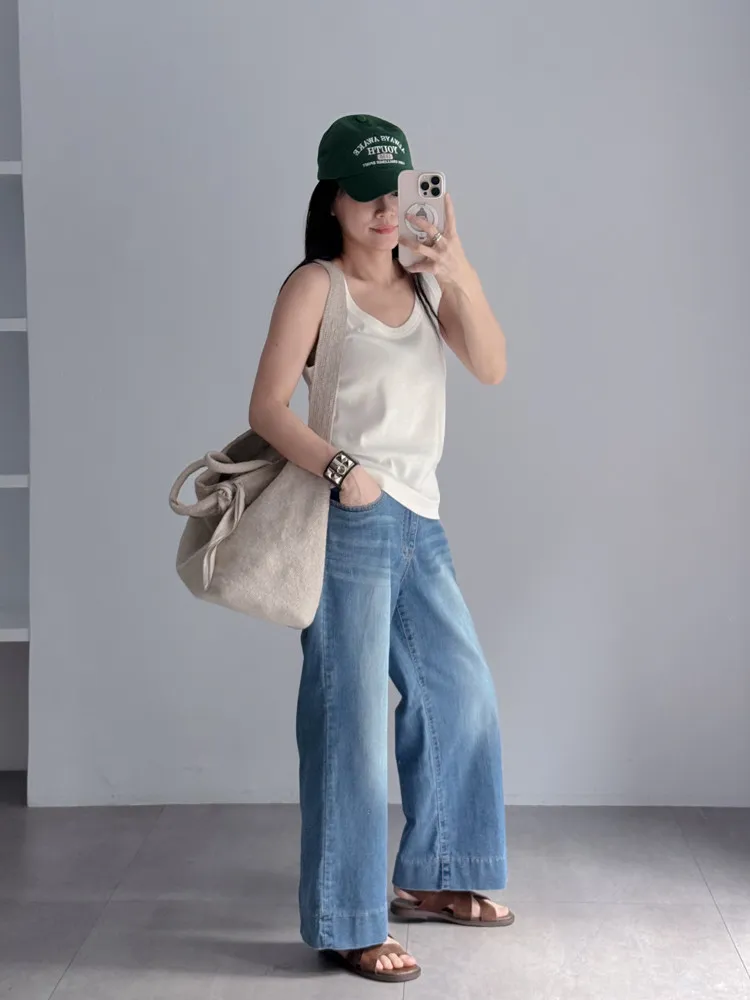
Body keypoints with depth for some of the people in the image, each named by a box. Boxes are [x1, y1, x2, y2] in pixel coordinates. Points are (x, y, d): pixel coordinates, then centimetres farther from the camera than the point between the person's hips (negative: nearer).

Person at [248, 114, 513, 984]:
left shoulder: (423, 283, 13)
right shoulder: (315, 286, -4)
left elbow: (492, 368, -1)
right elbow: (267, 407, -10)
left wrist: (459, 270, -13)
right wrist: (338, 467, -25)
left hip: (419, 521, 7)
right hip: (350, 522, -7)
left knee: (461, 692, 14)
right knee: (352, 717, -5)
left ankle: (429, 878, 31)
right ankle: (346, 926, 6)